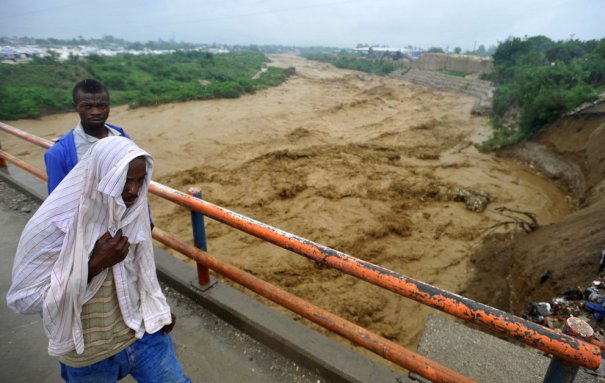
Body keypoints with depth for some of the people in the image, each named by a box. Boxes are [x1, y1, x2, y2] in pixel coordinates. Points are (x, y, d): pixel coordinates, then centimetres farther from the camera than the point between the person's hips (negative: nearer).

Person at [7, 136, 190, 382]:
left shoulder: (131, 209, -10)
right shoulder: (54, 224, -24)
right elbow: (23, 299, -21)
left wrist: (158, 307, 9)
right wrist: (96, 264, -30)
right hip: (88, 354, -3)